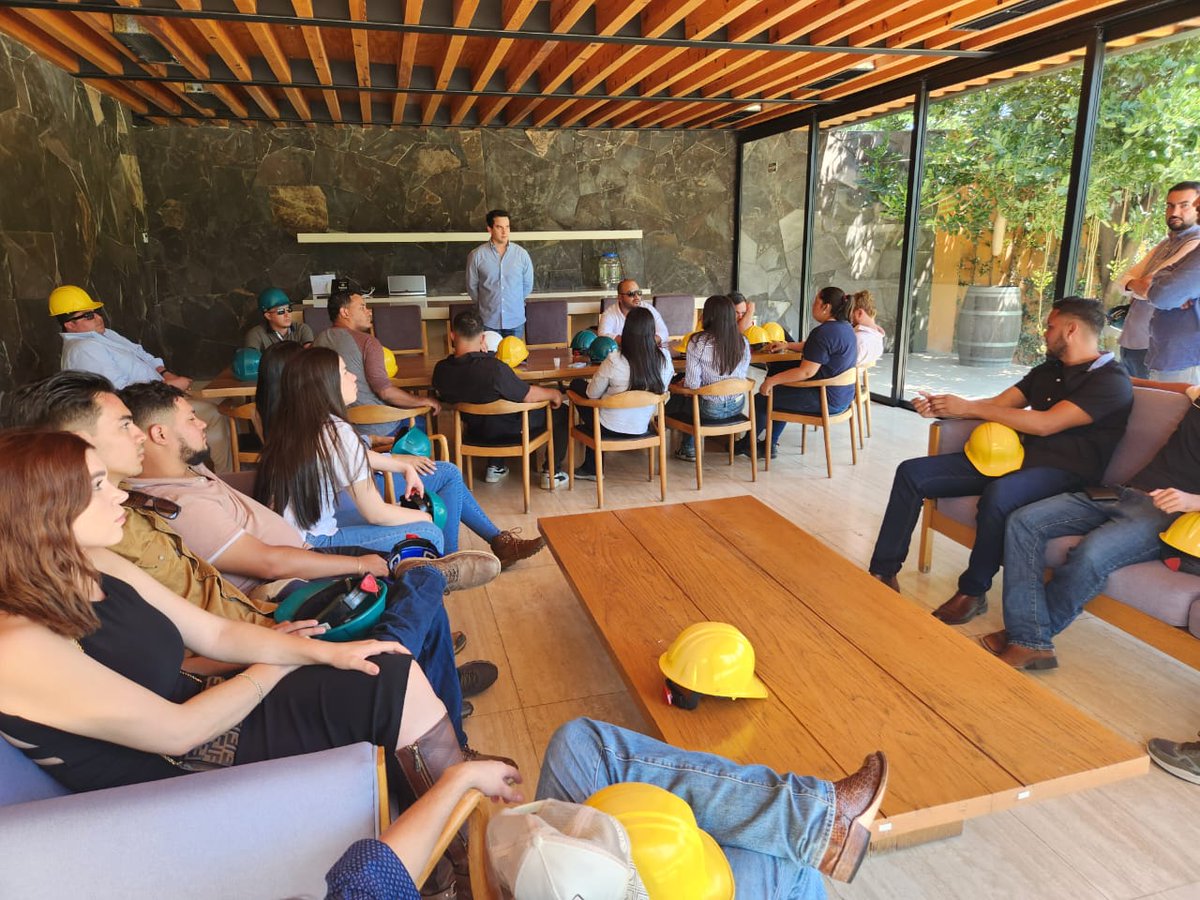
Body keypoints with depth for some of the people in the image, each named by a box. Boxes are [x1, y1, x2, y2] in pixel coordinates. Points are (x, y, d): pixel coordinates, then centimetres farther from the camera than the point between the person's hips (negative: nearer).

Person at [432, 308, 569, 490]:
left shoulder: (440, 370, -17)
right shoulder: (494, 368, -35)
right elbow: (528, 396, -24)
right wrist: (554, 393, -3)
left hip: (476, 431, 6)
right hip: (509, 432, -6)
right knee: (561, 412, 15)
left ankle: (495, 467, 35)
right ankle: (552, 473, 17)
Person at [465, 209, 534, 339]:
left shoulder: (521, 254, -3)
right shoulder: (477, 255, -7)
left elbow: (528, 285, 8)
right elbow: (472, 287, 4)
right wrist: (486, 304, 12)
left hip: (515, 320, 1)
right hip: (488, 321, -1)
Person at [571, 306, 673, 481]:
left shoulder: (614, 360, -23)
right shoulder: (664, 357, -13)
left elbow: (593, 394, -9)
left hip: (610, 429, -5)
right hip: (641, 429, 5)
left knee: (577, 384, 20)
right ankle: (591, 468, 38)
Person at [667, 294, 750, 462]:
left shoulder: (697, 342, -20)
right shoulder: (743, 342, -6)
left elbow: (692, 384, -19)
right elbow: (742, 376, 4)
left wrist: (685, 382, 4)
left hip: (710, 410, -5)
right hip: (736, 406, 5)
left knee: (675, 399, 25)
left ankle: (689, 449, 40)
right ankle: (689, 447, 40)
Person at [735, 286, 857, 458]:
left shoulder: (823, 332, -23)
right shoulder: (845, 327, 9)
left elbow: (807, 371, -26)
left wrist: (772, 381, -20)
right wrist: (787, 345, 18)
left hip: (826, 400, -10)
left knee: (761, 399, 1)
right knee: (781, 396, 28)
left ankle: (748, 444, 23)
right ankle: (770, 445, 29)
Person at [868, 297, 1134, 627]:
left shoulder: (1112, 380, -7)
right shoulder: (1047, 370, 20)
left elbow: (1046, 424, -18)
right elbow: (998, 403, 14)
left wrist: (969, 408, -15)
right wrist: (942, 409, -4)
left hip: (1061, 471, -8)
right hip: (1014, 455, 8)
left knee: (998, 494, -42)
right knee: (912, 473, -7)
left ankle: (973, 591, -19)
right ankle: (883, 573, -6)